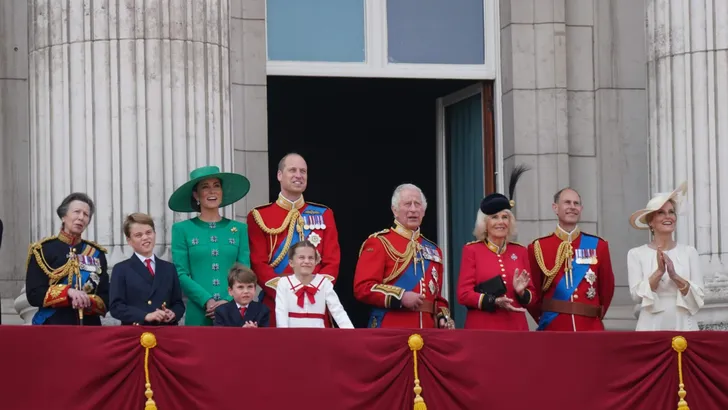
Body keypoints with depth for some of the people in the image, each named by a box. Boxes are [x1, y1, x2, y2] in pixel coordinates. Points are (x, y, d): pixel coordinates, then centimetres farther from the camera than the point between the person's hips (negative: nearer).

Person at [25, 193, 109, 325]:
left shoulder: (97, 253, 11)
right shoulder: (43, 250, 2)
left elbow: (105, 299, 8)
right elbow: (34, 294, -6)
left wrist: (88, 302, -13)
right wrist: (68, 292, -18)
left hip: (90, 328, 3)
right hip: (53, 327, -3)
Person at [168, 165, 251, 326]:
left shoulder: (239, 229, 10)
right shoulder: (182, 229, 4)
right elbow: (181, 274, -2)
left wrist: (229, 301, -12)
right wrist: (207, 301, -14)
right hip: (198, 314, -2)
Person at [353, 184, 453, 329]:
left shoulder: (433, 250, 19)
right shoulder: (378, 243, 0)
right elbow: (362, 287, -10)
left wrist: (444, 317, 5)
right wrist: (401, 296, -18)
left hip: (427, 331, 6)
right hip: (390, 332, -6)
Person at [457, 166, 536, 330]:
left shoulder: (520, 251, 11)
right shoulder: (471, 250, 2)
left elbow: (532, 294, 13)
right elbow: (463, 294, -5)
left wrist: (521, 292, -10)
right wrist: (494, 301, -19)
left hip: (516, 328, 3)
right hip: (482, 329, -3)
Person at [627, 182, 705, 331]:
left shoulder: (689, 252, 4)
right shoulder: (636, 254, 1)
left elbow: (700, 297, -1)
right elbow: (637, 295, -8)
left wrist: (675, 276, -15)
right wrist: (658, 272, -20)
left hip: (684, 327, 1)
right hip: (651, 328, -1)